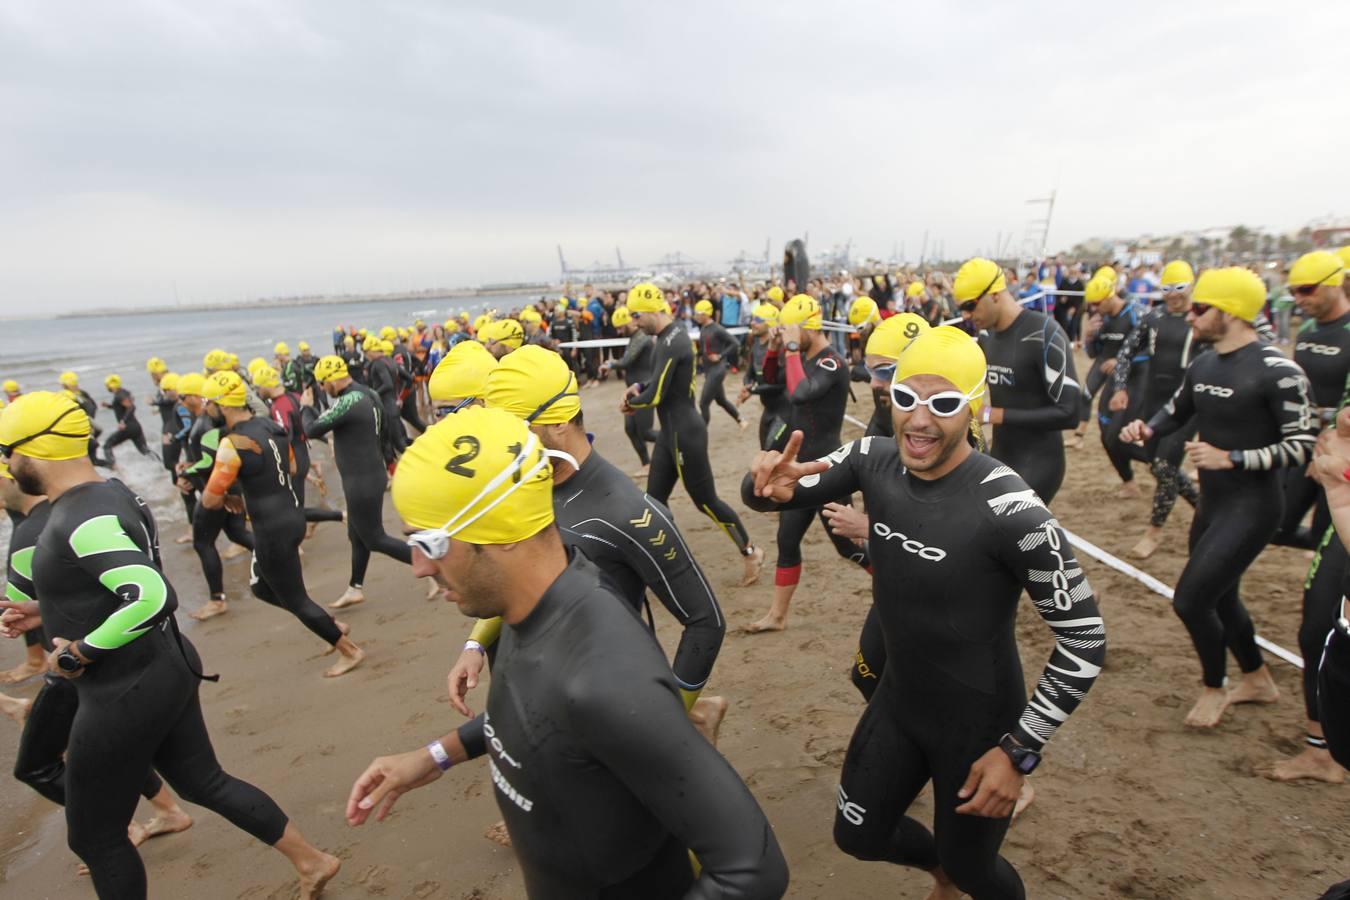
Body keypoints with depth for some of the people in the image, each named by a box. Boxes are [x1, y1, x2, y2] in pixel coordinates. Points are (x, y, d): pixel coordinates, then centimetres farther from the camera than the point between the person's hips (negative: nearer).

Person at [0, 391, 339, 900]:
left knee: (95, 838, 12)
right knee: (205, 782, 23)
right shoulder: (110, 494, 5)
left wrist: (77, 652, -23)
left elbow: (151, 598, -36)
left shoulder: (84, 521, -24)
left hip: (125, 693, -9)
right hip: (164, 671, 9)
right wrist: (52, 613, 11)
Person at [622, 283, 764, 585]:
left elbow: (655, 397, -22)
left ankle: (750, 552, 21)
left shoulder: (670, 343, -22)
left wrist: (630, 403, -2)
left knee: (705, 501, 3)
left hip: (684, 433, -10)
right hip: (672, 432, 10)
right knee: (655, 500, 13)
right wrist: (639, 387, 3)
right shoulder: (672, 335, 9)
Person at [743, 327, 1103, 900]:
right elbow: (767, 494, -6)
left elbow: (1084, 640, -20)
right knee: (857, 836, 22)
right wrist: (766, 482, -31)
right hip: (898, 700, 5)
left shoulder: (1009, 510, -29)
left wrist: (1019, 751, -17)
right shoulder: (874, 461, -14)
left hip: (978, 723, -5)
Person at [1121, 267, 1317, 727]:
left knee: (1190, 599, -8)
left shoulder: (1276, 370, -19)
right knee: (1219, 597, 21)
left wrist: (1231, 458, -25)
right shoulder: (1202, 365, 4)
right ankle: (1258, 679, 45)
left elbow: (1301, 447, -18)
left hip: (1251, 507, -8)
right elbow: (1175, 412, 17)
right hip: (1211, 503, 8)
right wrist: (1145, 428, -4)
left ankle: (1214, 689, 19)